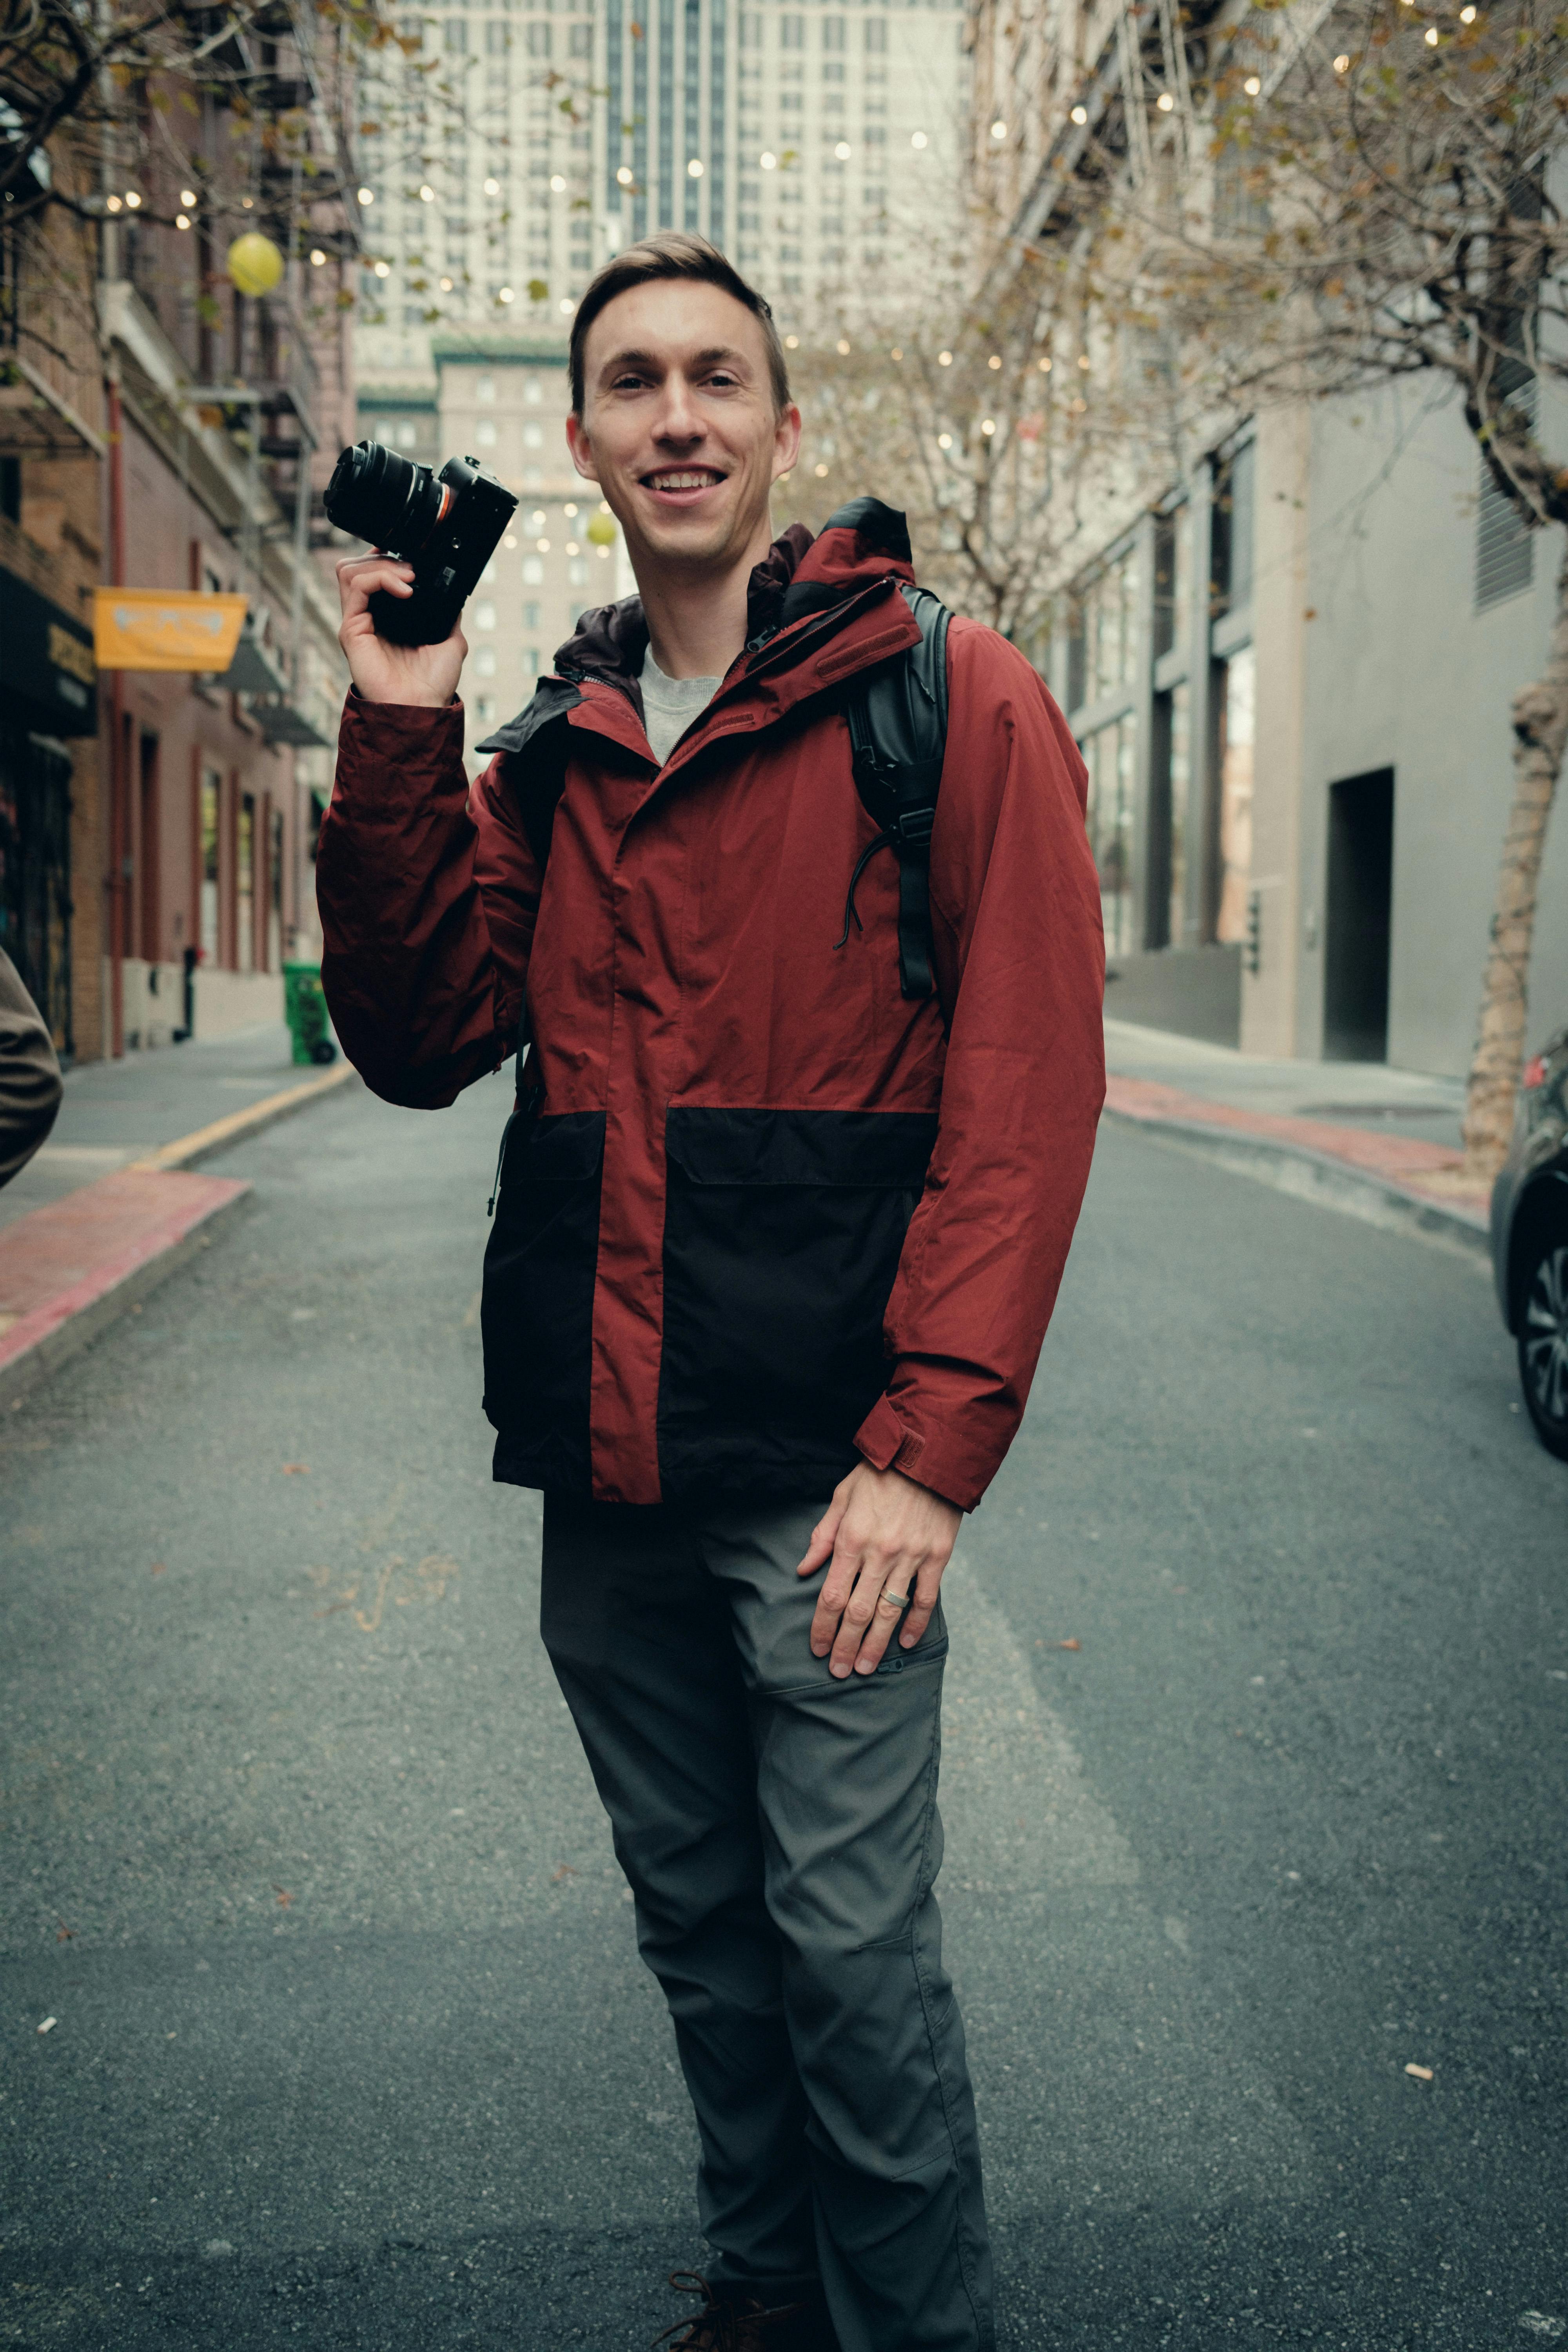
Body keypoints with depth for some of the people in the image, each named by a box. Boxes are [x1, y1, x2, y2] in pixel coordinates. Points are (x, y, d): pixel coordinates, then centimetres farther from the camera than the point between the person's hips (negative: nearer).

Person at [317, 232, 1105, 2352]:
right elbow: (423, 1043, 5)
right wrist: (399, 735, -3)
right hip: (604, 1463, 6)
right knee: (698, 1921, 18)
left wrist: (928, 1446, -16)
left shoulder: (945, 698, -4)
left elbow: (1029, 1088, -10)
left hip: (822, 1466, -5)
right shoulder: (550, 755, 12)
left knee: (853, 1943, 3)